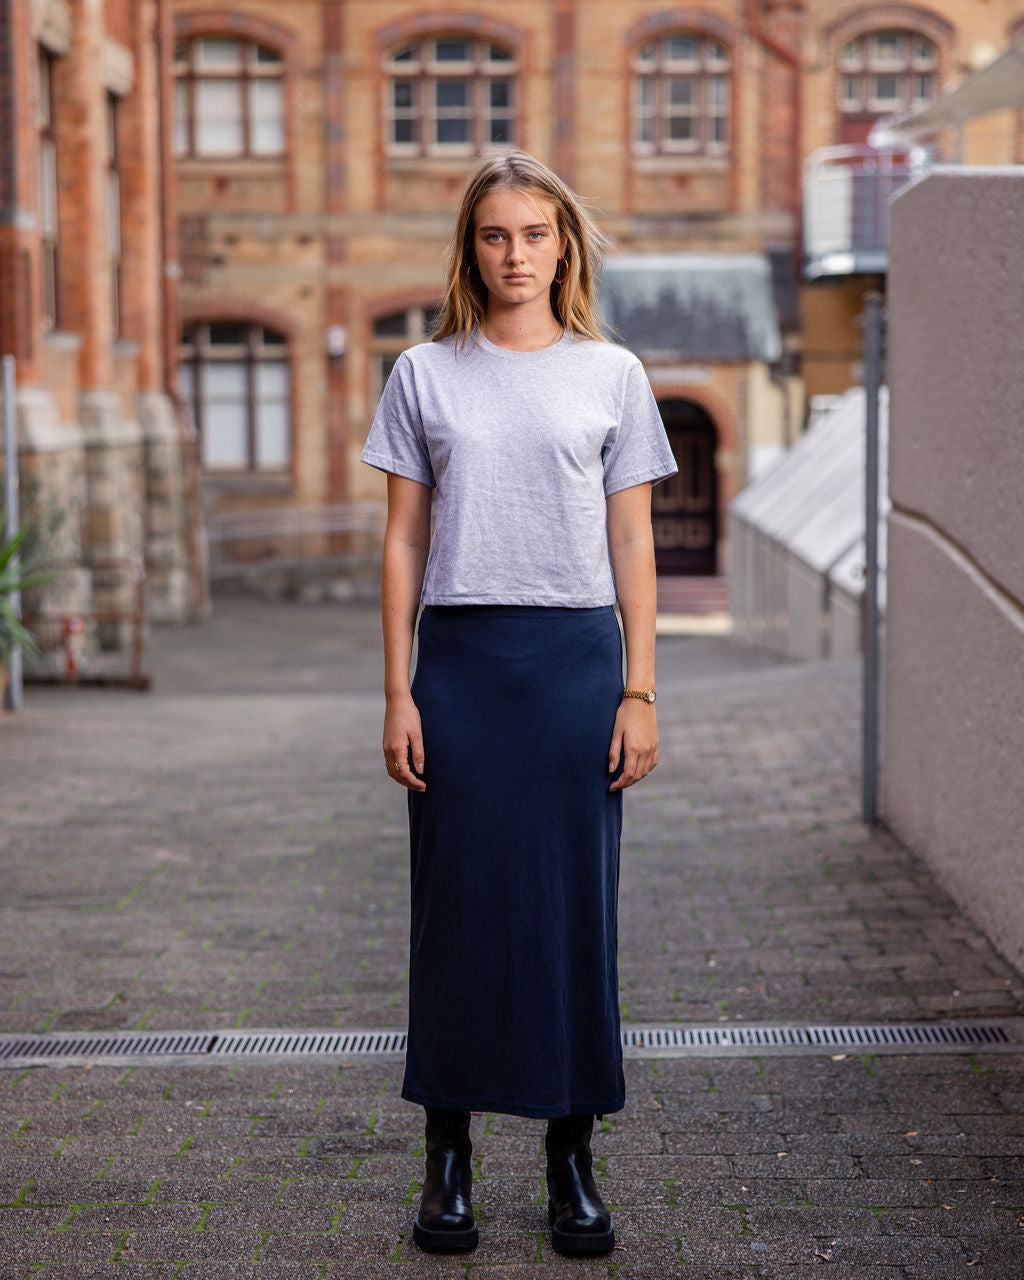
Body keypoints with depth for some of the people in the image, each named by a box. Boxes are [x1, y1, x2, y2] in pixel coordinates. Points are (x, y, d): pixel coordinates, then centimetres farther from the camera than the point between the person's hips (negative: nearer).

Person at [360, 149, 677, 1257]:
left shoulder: (611, 375, 6)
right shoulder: (424, 375, 6)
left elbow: (632, 544, 6)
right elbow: (403, 542, 6)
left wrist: (639, 692, 0)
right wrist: (397, 692, -1)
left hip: (578, 658, 0)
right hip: (460, 658, 0)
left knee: (576, 904, 3)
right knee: (459, 901, 3)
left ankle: (573, 1159, 14)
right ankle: (448, 1157, 15)